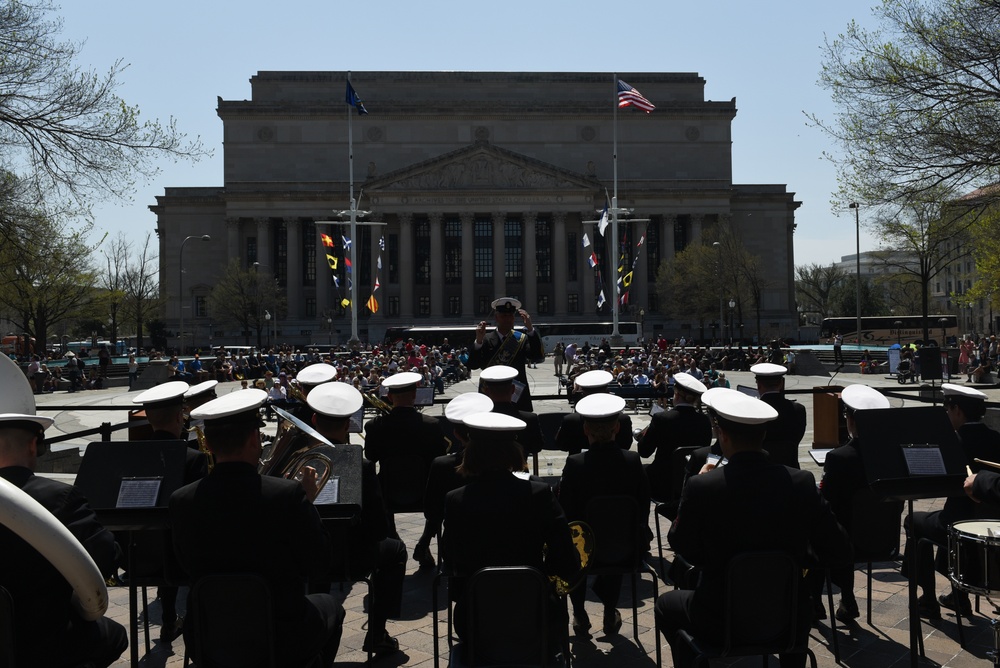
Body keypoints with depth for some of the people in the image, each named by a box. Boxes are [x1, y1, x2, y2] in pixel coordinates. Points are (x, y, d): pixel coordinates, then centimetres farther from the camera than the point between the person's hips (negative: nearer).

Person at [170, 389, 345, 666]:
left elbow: (189, 569, 4)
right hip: (281, 643, -2)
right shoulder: (289, 495, -21)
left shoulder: (181, 501, -13)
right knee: (328, 606, 29)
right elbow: (320, 571, -12)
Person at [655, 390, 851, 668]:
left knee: (666, 605, 29)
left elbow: (687, 552, -6)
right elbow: (840, 554, -8)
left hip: (721, 623, -2)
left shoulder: (701, 487, -20)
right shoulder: (802, 483, -14)